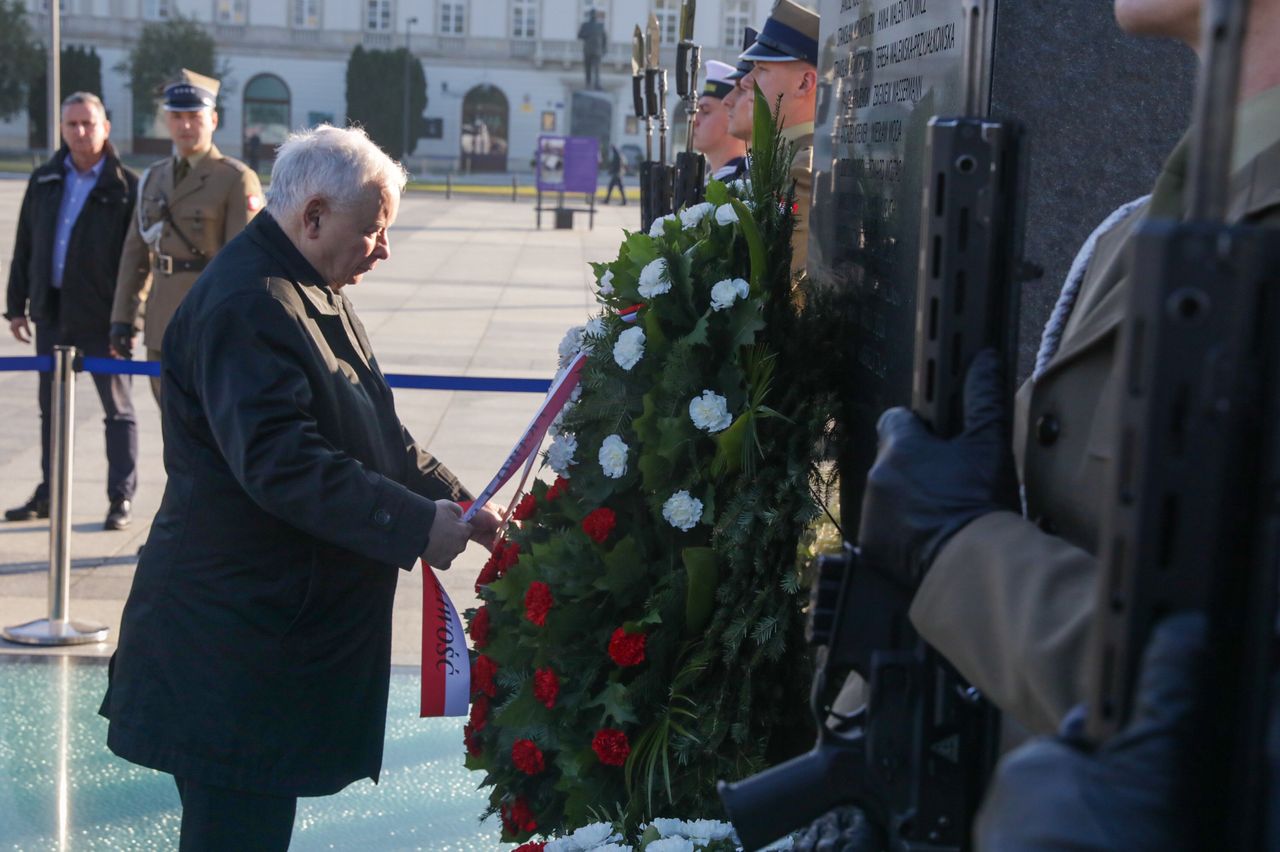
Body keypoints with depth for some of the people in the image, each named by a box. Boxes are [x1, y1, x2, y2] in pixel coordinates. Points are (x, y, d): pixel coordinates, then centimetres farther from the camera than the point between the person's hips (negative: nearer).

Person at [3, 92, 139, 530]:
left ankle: (121, 498, 10)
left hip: (101, 314, -5)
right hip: (52, 312, 6)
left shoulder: (125, 186, -6)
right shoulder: (45, 181, 9)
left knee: (117, 408, 3)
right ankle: (48, 493, 23)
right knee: (51, 407, 13)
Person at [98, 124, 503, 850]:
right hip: (235, 639, -10)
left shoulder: (314, 294, 15)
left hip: (289, 625, 10)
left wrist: (455, 503, 7)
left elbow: (379, 436, 19)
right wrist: (417, 524, -25)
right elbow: (282, 463, -28)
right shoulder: (244, 306, -20)